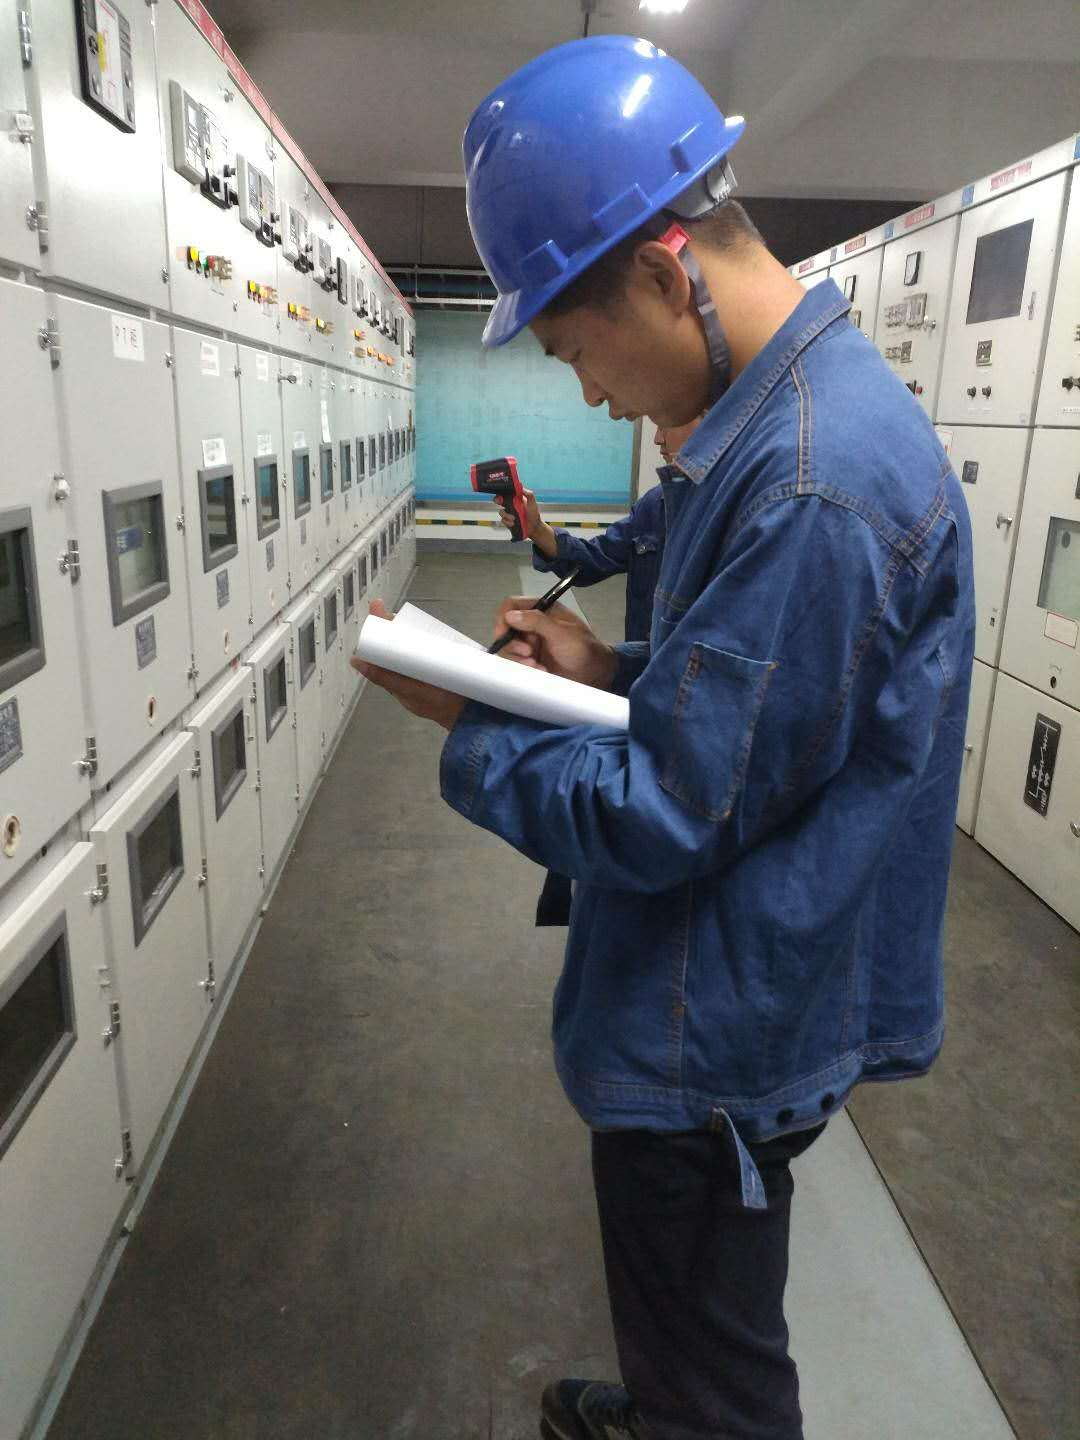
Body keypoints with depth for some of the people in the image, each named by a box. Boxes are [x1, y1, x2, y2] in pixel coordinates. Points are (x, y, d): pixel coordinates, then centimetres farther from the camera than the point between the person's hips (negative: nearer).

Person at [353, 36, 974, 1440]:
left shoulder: (811, 484, -30)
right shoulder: (798, 406, 4)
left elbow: (662, 822, -27)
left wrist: (470, 726, -13)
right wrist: (613, 670, -1)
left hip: (723, 1045, -10)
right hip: (726, 1001, 10)